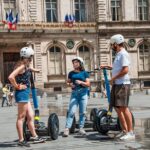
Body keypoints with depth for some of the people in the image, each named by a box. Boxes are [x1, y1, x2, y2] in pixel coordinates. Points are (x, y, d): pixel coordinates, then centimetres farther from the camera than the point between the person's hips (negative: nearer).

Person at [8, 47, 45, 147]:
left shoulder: (25, 65, 12)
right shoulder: (22, 65, -15)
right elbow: (11, 77, -28)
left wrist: (32, 69, 26)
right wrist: (17, 86, -17)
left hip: (25, 93, 9)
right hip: (22, 93, -9)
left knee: (30, 116, 14)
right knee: (21, 117, -2)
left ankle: (34, 136, 23)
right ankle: (21, 140, 5)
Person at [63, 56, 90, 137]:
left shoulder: (84, 73, 4)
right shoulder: (71, 73, 10)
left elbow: (88, 84, 0)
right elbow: (68, 82, 16)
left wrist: (81, 82, -16)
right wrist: (70, 84, -6)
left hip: (83, 93, 0)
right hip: (74, 93, 0)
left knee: (82, 112, 3)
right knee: (71, 111, -9)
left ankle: (81, 128, 13)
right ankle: (67, 128, -11)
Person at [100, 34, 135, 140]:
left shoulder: (123, 54, -11)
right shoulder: (118, 54, 18)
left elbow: (125, 70, -20)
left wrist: (113, 78, -13)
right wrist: (107, 66, 26)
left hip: (122, 84, -10)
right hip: (117, 84, 10)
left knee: (124, 107, -10)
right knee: (117, 107, 11)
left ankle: (130, 132, -4)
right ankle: (125, 130, 19)